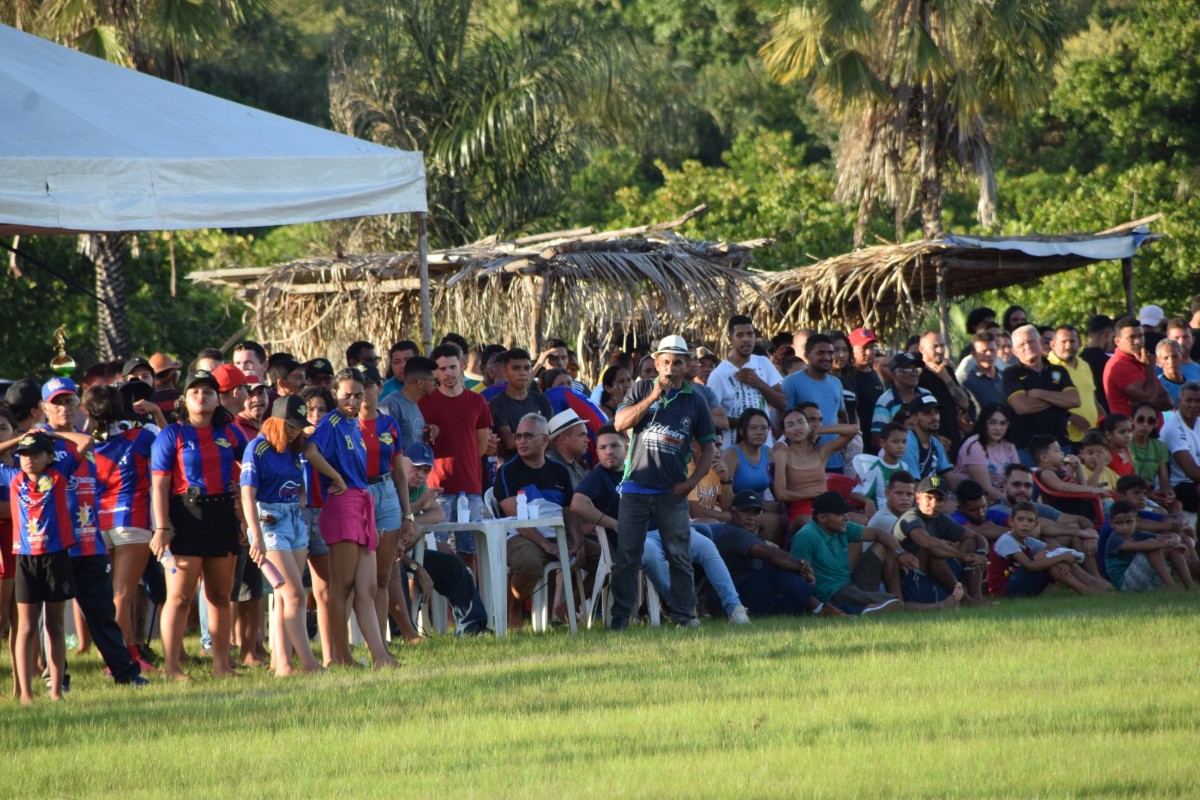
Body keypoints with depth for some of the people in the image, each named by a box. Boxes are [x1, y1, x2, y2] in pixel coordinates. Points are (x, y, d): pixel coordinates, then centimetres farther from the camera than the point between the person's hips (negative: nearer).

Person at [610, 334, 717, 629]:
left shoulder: (694, 401, 7)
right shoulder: (642, 390, 8)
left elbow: (708, 447, 10)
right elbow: (620, 423, -5)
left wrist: (692, 481, -3)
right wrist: (653, 397, -11)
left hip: (672, 492, 0)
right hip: (635, 489, 0)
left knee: (679, 556, 0)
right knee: (626, 557, 0)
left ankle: (684, 613, 7)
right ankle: (620, 616, 5)